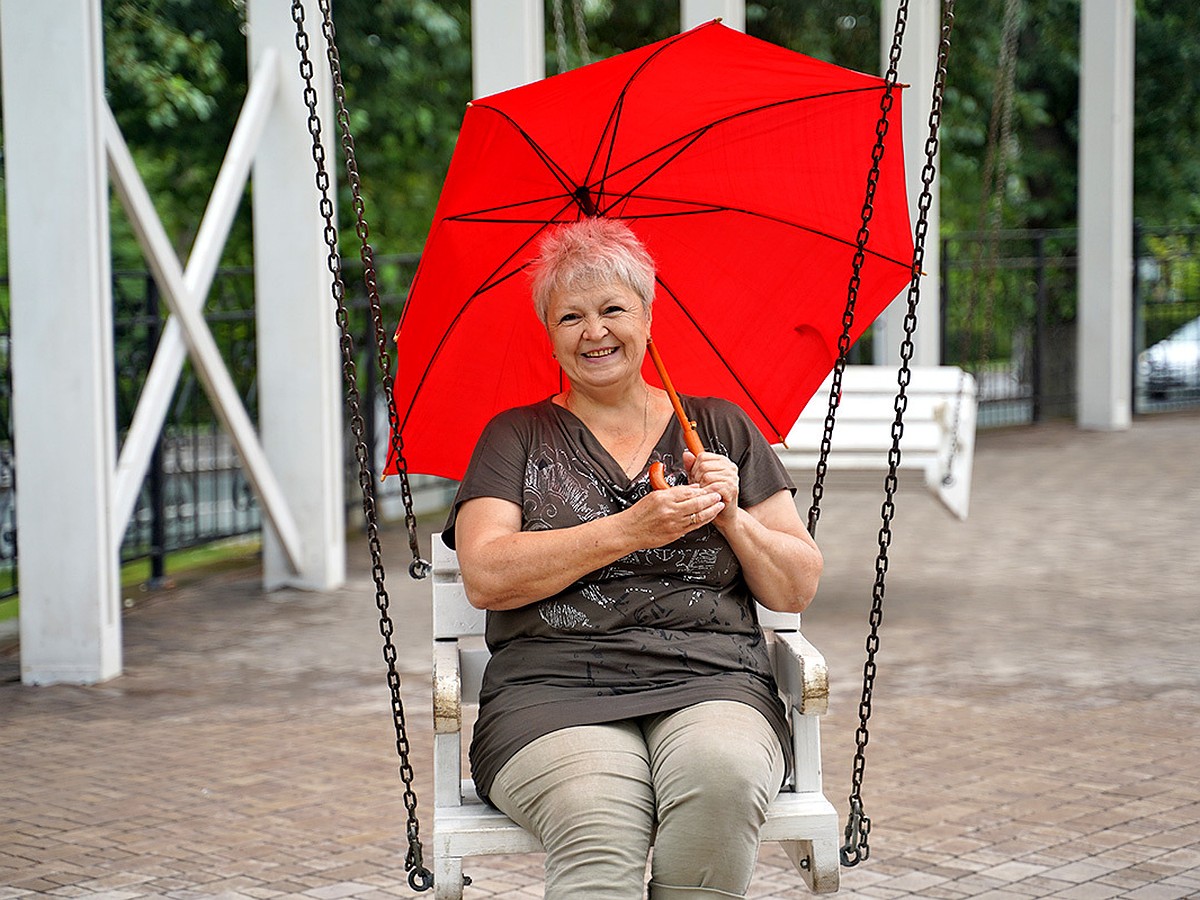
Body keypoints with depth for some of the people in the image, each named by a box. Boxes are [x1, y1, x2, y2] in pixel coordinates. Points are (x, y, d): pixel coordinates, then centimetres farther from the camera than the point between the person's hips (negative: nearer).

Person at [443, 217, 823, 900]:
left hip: (709, 683, 2)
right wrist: (630, 530, -9)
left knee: (722, 776, -34)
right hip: (554, 689, -2)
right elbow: (486, 578, -2)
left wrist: (731, 517, -3)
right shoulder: (517, 436, 15)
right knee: (599, 824, -36)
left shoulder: (722, 427, 19)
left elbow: (799, 590, 16)